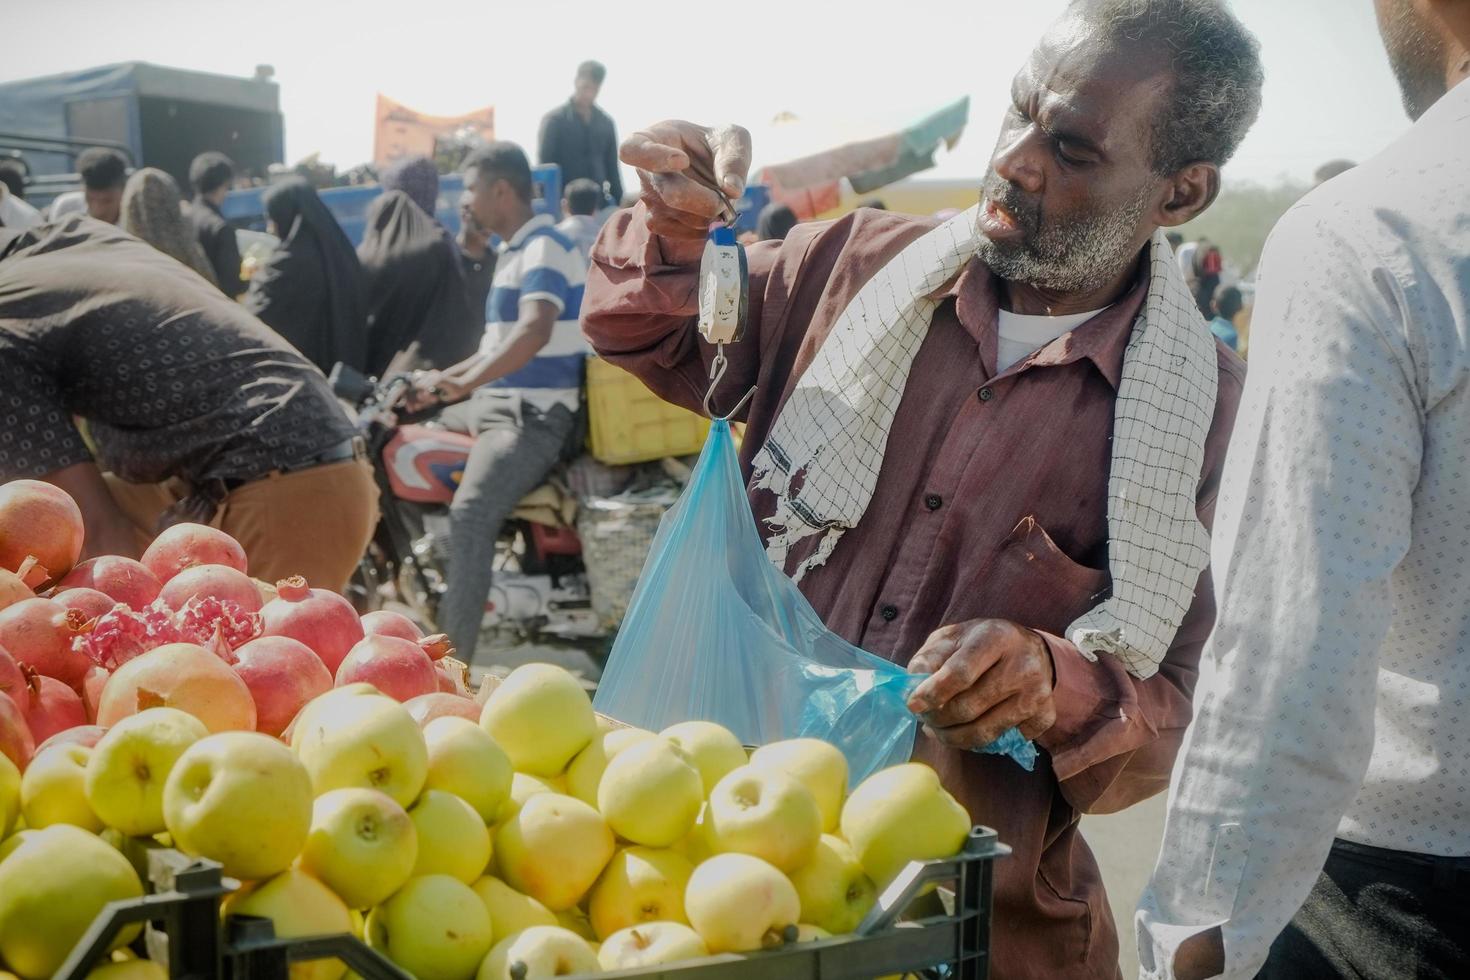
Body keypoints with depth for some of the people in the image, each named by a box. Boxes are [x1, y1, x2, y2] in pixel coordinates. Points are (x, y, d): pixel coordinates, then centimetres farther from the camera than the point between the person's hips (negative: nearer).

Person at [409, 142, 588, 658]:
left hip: (534, 415, -11)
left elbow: (534, 332, -29)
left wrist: (464, 383, -34)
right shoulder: (515, 253, 20)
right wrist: (443, 379, 18)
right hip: (494, 404, 11)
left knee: (470, 514, -31)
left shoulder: (544, 248, -12)